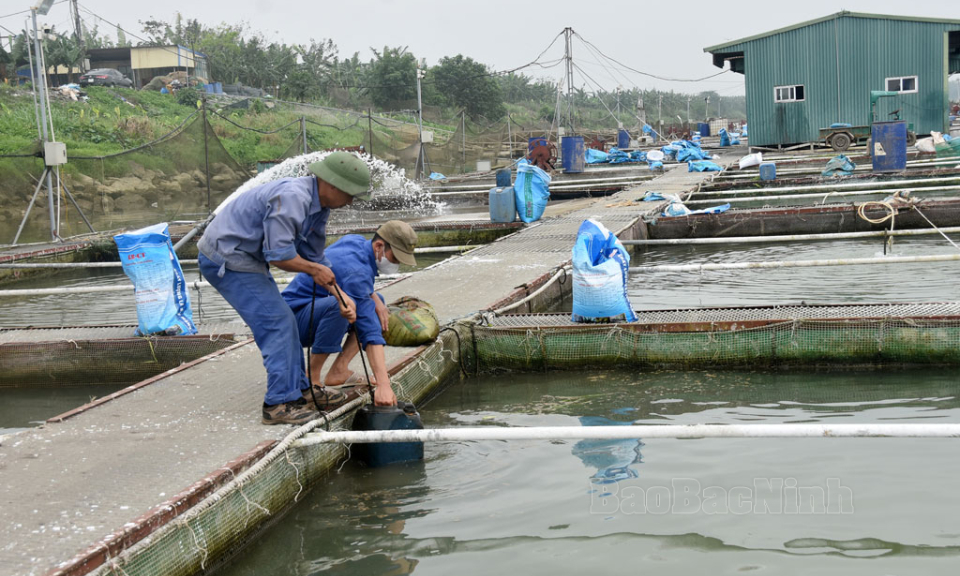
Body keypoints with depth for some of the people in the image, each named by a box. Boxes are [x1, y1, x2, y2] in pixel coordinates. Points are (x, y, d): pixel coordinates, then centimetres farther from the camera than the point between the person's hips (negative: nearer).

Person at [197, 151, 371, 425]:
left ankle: (299, 389, 23)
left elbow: (314, 257, 12)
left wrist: (342, 296, 4)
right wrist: (314, 269, -13)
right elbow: (279, 255, -29)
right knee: (276, 322, -12)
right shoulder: (291, 198, -27)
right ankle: (280, 403, -7)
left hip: (244, 257, 10)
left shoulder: (319, 205, 5)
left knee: (284, 320, 14)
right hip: (226, 259, -10)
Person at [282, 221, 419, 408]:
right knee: (338, 304, -38)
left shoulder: (356, 240, -1)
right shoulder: (357, 269, -27)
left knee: (377, 304, 10)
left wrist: (375, 298, 0)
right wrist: (383, 385, -36)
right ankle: (311, 378, -23)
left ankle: (339, 369, -3)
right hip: (295, 315, -10)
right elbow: (370, 333, -33)